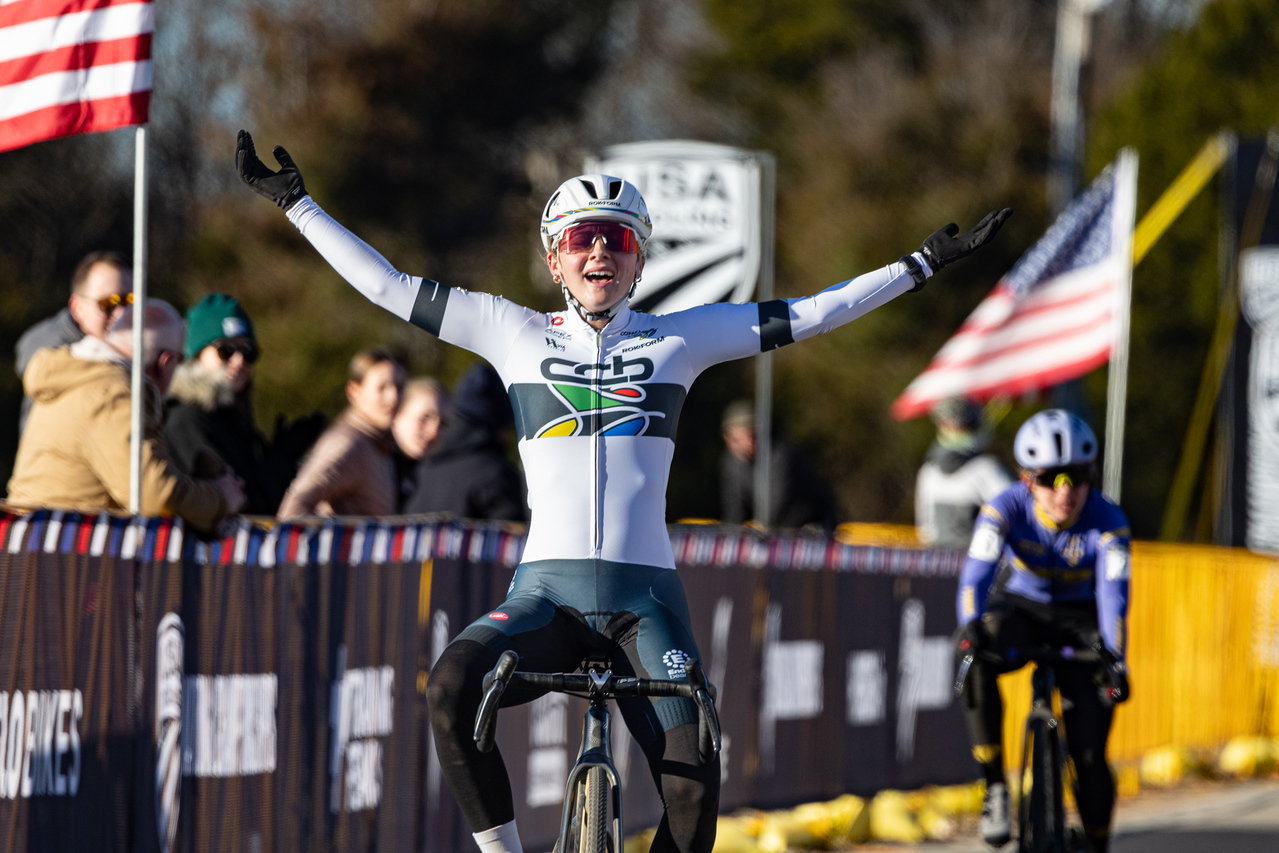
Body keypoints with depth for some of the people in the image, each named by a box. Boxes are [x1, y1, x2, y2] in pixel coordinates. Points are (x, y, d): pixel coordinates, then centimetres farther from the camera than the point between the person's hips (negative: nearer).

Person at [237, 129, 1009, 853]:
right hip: (546, 589, 0)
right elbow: (388, 286, 13)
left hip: (644, 593, 0)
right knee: (453, 684, -31)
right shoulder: (517, 334, 11)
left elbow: (808, 316, 11)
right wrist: (296, 203, 12)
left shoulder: (678, 340, 11)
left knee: (693, 776, -19)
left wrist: (924, 264, 9)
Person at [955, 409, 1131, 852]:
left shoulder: (1107, 520, -23)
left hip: (1078, 622, 0)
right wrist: (970, 629, -54)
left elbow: (1113, 592, -33)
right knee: (977, 665, -35)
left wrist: (1115, 658, -49)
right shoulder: (1007, 508, -23)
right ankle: (995, 787, -24)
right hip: (1019, 608, 0)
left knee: (1089, 753, -10)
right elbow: (979, 570, -35)